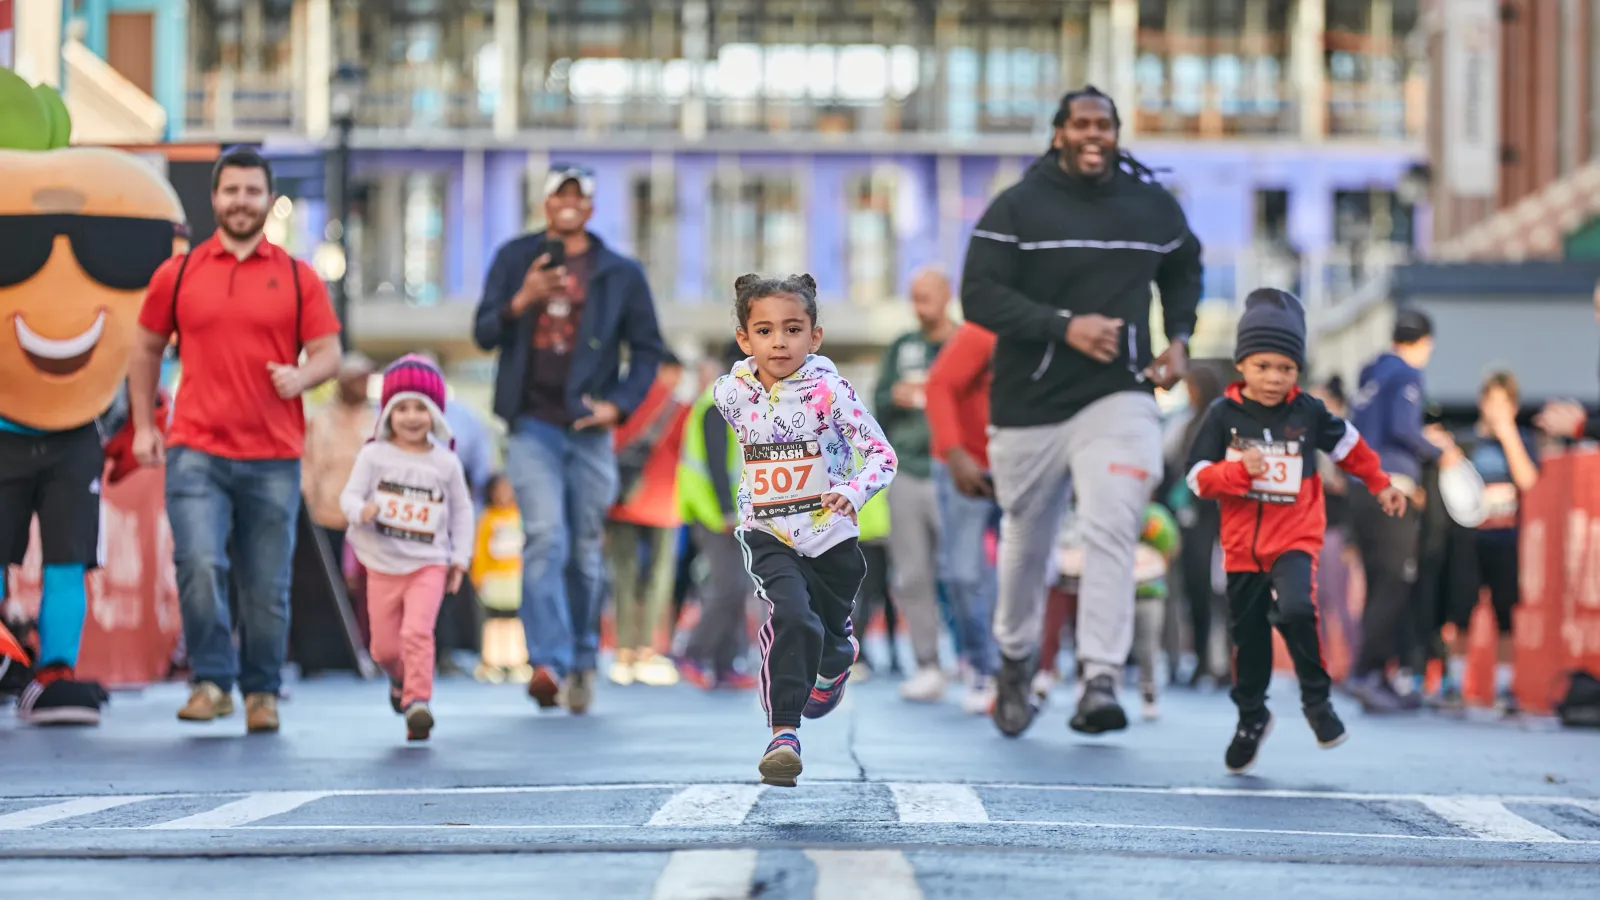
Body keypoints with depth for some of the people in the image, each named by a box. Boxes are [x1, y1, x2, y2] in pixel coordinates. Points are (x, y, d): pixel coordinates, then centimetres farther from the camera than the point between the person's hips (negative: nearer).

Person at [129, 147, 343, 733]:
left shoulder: (298, 278, 7)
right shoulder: (177, 274, 8)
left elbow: (329, 353, 5)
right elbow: (146, 350, 16)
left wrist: (302, 376, -17)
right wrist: (143, 426, 9)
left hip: (274, 459, 1)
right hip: (196, 453, 0)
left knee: (267, 587, 4)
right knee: (200, 566, -17)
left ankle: (262, 691, 19)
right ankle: (212, 681, -4)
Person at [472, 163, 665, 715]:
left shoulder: (620, 274, 7)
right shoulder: (515, 259, 8)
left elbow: (647, 349, 9)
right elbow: (484, 334, 5)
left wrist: (618, 404, -6)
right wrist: (520, 301, -15)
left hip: (588, 427, 1)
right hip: (533, 424, -1)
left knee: (584, 551, 8)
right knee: (545, 538, -17)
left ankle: (582, 662, 21)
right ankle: (547, 662, -25)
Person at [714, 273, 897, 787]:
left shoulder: (828, 391, -18)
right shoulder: (732, 392, -8)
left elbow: (882, 456, -18)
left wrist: (852, 493, -37)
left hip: (831, 536, 0)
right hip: (768, 535, 0)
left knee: (829, 629, 20)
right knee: (792, 616, -26)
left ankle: (836, 665, 58)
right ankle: (783, 733, -25)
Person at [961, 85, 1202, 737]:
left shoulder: (1155, 208, 6)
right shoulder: (1016, 208, -4)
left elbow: (1183, 270, 26)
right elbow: (980, 294, -13)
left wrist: (1179, 338, 9)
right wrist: (1064, 327, -23)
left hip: (1120, 397, 0)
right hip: (1030, 401, 0)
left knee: (1112, 531, -18)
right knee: (1026, 541, 12)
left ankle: (1101, 682, -22)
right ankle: (1016, 661, 36)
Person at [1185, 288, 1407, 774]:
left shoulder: (1308, 413, -2)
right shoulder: (1223, 415, -5)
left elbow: (1349, 446, 16)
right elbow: (1198, 477, -7)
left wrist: (1380, 485, 25)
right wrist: (1239, 470, -24)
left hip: (1295, 538, -1)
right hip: (1242, 545, 2)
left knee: (1295, 610, -27)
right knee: (1247, 637, 9)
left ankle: (1317, 699, -6)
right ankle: (1251, 718, 33)